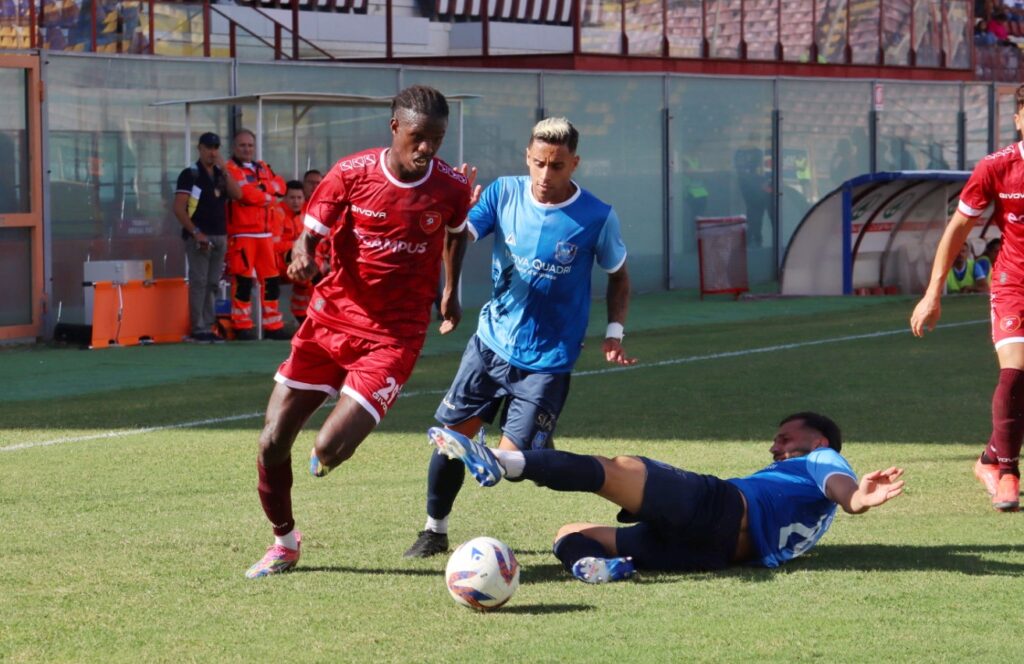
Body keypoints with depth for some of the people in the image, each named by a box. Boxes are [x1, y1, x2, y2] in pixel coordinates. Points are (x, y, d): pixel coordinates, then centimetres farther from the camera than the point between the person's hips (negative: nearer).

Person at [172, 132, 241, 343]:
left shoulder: (221, 174, 15)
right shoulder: (190, 174, -4)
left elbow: (237, 195, -1)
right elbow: (178, 207, -11)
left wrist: (224, 169, -7)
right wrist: (196, 232, -16)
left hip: (220, 236, 6)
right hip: (199, 236, -6)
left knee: (213, 283, 8)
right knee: (199, 282, -7)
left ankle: (208, 327, 12)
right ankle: (198, 329, -7)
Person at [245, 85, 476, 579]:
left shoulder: (452, 187, -6)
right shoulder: (351, 174, -9)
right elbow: (310, 233, -5)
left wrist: (451, 292, 19)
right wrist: (302, 257, -27)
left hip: (393, 335, -1)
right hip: (331, 318, 2)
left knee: (330, 449, -17)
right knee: (271, 443, -2)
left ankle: (328, 455, 23)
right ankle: (284, 542, 23)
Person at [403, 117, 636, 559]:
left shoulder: (598, 218, -12)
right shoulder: (504, 193, -6)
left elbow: (618, 275, 4)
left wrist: (614, 332, -8)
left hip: (547, 360, -3)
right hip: (492, 341, 3)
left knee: (513, 459, -10)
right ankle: (435, 530, 24)